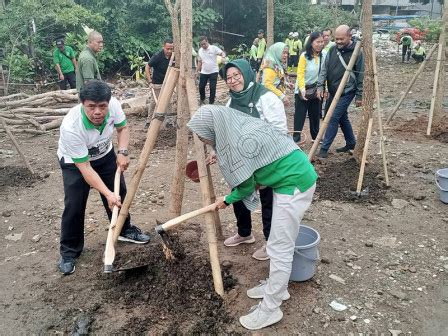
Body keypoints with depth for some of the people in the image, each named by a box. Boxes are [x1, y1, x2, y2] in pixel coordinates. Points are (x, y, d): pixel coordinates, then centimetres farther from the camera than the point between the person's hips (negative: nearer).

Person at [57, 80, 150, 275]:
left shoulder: (113, 105, -29)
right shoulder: (70, 127, -40)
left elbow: (123, 127, -6)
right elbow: (84, 168, -33)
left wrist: (123, 152, -21)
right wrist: (107, 194, -38)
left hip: (104, 155, 5)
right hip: (74, 162, -4)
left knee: (119, 193, 8)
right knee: (74, 206, -8)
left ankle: (125, 230, 32)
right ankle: (69, 253, 11)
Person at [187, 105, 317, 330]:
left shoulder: (242, 142, -25)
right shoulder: (238, 129, 3)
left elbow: (247, 186, -11)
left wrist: (227, 200, 5)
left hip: (295, 183, -10)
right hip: (289, 179, 10)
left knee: (279, 249, -1)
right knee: (279, 244, 20)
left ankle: (270, 309, 12)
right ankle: (277, 288, 37)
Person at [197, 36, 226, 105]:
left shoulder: (214, 48, -9)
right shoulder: (200, 50, 6)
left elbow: (222, 53, -14)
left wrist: (223, 56, -37)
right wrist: (198, 70, 10)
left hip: (213, 72, -4)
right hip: (203, 72, 4)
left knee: (212, 88, -2)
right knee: (201, 87, 8)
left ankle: (211, 102, 10)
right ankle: (202, 99, 33)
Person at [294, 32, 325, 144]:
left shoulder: (324, 55, -4)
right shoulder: (304, 56, -15)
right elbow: (300, 74, -18)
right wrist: (302, 89, -29)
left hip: (316, 89, 5)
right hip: (303, 90, -4)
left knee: (315, 114, 14)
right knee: (300, 114, -2)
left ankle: (316, 136, 25)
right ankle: (296, 136, 6)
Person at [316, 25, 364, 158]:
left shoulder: (357, 52, -12)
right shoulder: (332, 50, 4)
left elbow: (361, 76, -9)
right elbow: (324, 69, 6)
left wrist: (359, 96, -9)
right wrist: (320, 86, -5)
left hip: (346, 92, -7)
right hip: (333, 92, 7)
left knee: (333, 118, -10)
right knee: (342, 117, 17)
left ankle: (324, 148, -4)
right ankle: (351, 143, 33)